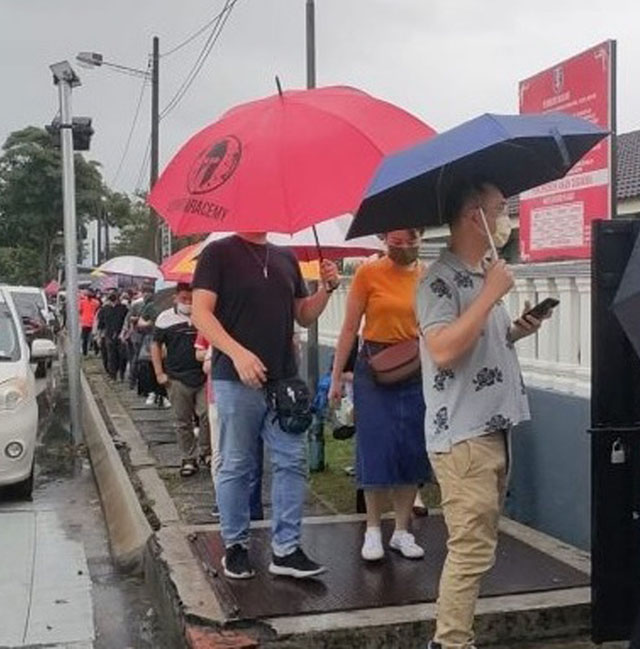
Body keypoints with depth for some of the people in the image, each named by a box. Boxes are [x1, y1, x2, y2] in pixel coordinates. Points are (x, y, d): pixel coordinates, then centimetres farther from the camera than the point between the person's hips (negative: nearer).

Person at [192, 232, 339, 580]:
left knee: (292, 463, 4)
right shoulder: (219, 253, -1)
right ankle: (235, 545, 20)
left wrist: (326, 288, 0)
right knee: (237, 467, 6)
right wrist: (237, 352, -23)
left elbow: (303, 316, 19)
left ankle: (286, 549, 12)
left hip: (284, 378, 5)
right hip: (236, 380, -5)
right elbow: (201, 313, -10)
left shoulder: (286, 258, 15)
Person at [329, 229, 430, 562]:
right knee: (376, 450, 0)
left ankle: (402, 531, 20)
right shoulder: (368, 274, -5)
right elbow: (350, 328, -3)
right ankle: (373, 531, 15)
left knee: (412, 451, 6)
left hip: (416, 372, 3)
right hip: (374, 369, -3)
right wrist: (336, 377, -4)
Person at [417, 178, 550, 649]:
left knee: (480, 545, 15)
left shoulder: (485, 276, 15)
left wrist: (516, 332, 8)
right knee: (471, 549, -8)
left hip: (495, 429, 10)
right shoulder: (441, 279, -13)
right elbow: (443, 350, -26)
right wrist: (491, 295, -21)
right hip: (463, 436, -10)